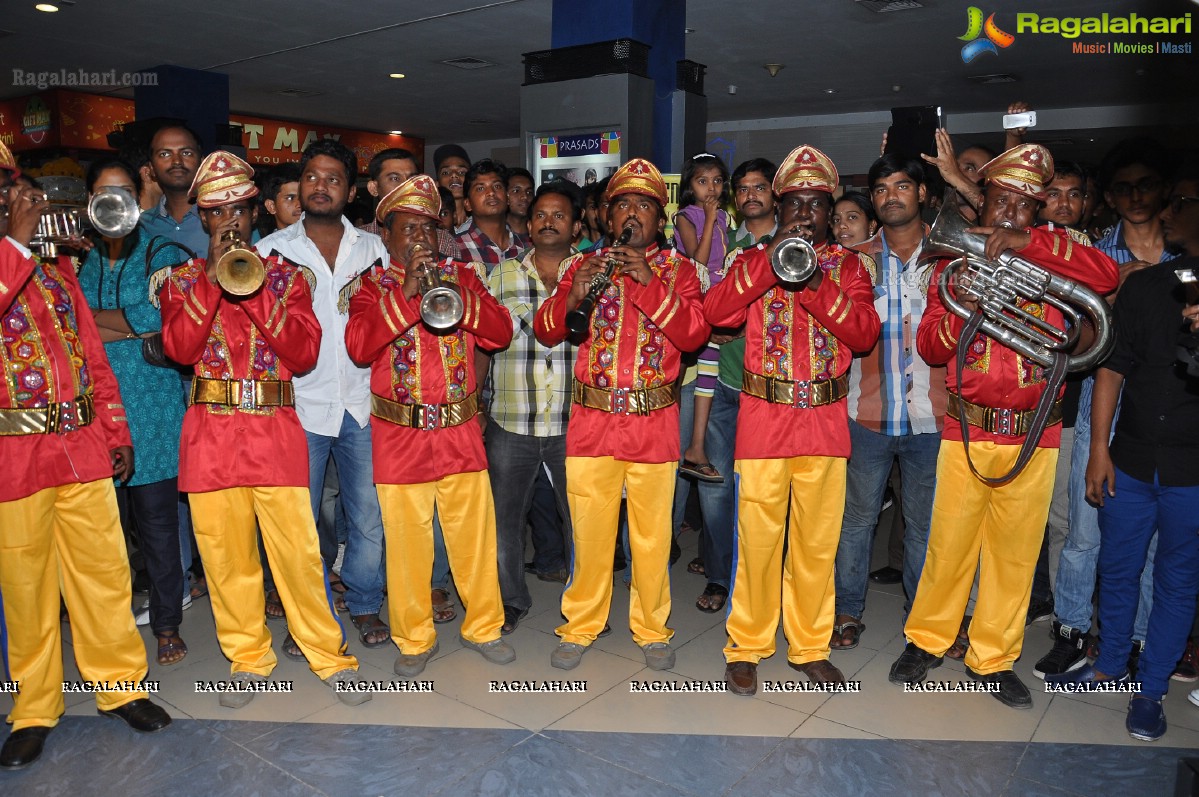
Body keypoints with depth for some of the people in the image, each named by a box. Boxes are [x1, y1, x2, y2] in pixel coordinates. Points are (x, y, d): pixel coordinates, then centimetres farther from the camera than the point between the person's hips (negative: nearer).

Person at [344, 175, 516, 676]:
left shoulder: (461, 275, 10)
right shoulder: (370, 285, 3)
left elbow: (500, 333, -2)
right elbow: (359, 347, -14)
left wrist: (459, 296, -17)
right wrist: (405, 291, -20)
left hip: (460, 432, 2)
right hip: (399, 436, -2)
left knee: (475, 534, 8)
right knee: (407, 541, 5)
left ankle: (483, 626, 26)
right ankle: (415, 639, 22)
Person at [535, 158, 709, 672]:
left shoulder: (678, 269, 8)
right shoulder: (585, 265, 11)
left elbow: (693, 335, -7)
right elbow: (545, 331, 3)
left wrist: (650, 282, -17)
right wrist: (572, 297, -16)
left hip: (653, 421, -1)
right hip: (591, 418, 1)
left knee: (652, 534, 4)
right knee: (589, 530, 5)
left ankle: (652, 629, 23)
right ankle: (581, 626, 23)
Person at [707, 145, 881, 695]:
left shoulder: (847, 265, 11)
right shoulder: (755, 260, 9)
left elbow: (864, 333, -5)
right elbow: (715, 313, -9)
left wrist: (816, 283, -17)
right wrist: (772, 260, -15)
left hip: (825, 419, 2)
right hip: (764, 416, -1)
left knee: (818, 541, 7)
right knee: (758, 539, -1)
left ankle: (809, 647, 23)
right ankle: (746, 648, 15)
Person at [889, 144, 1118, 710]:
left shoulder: (1050, 252, 7)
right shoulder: (955, 256, 7)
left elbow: (1105, 275, -14)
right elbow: (928, 348, 2)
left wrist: (1027, 241, -19)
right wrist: (960, 310, -18)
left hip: (1033, 434, 1)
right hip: (968, 429, -1)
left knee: (1016, 550, 8)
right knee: (950, 543, 4)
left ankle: (993, 657, 24)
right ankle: (927, 639, 25)